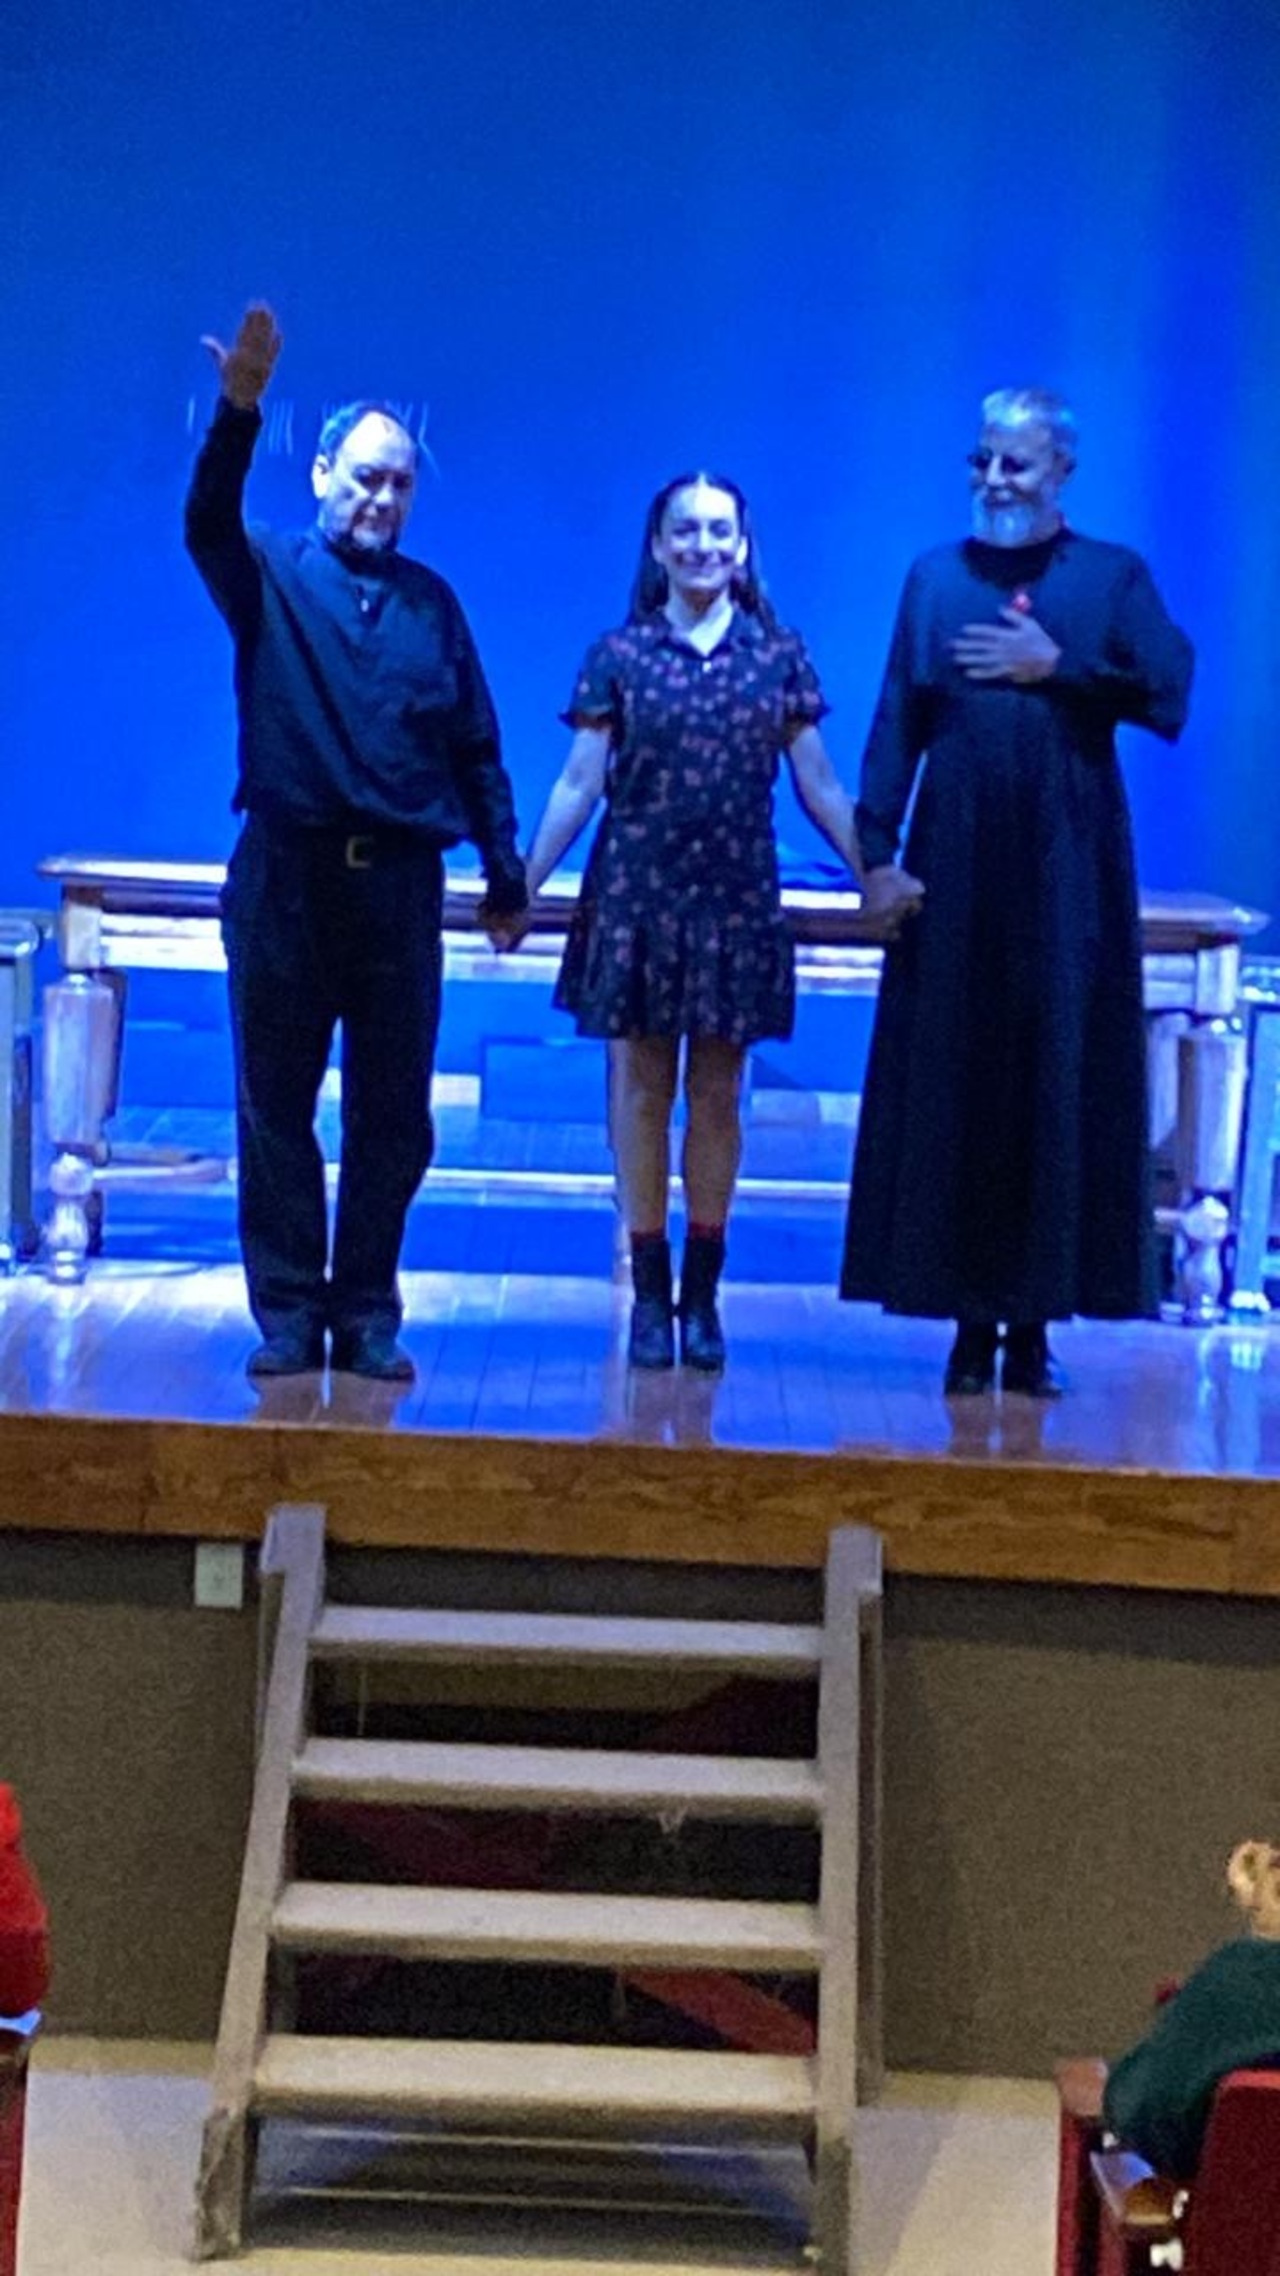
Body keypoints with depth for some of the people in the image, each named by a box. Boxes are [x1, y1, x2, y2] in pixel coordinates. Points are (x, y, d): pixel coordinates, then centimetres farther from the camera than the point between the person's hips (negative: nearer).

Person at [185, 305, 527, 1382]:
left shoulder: (432, 601, 12)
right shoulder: (271, 578, 5)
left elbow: (476, 746, 13)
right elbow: (209, 522, -18)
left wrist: (504, 867, 7)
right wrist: (238, 412, -34)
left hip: (400, 882, 2)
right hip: (286, 877, -2)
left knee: (393, 1111, 4)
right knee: (275, 1104, 2)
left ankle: (366, 1314, 12)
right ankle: (287, 1313, 9)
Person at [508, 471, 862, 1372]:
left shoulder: (779, 655, 5)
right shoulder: (621, 655, 2)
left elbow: (819, 784, 7)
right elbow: (580, 783, 1)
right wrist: (524, 884, -6)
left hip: (737, 900, 1)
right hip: (637, 894, -1)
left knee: (717, 1094, 5)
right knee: (641, 1087, 2)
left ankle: (702, 1294, 12)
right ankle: (650, 1291, 8)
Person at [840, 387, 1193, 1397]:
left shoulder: (1115, 576, 6)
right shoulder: (937, 575, 10)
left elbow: (1169, 697, -6)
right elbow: (897, 721, 4)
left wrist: (1055, 665, -11)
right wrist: (877, 848, -4)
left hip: (1068, 869, -1)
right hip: (957, 866, 1)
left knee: (1058, 1084, 0)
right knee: (954, 1086, 1)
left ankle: (1034, 1321, 6)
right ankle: (972, 1321, 7)